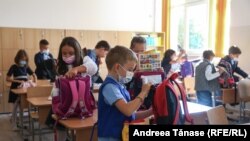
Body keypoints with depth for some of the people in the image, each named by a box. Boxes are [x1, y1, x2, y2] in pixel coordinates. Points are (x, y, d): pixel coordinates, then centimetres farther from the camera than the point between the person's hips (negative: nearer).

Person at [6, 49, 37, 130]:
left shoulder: (26, 67, 4)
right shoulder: (14, 67, -9)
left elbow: (34, 75, 13)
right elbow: (7, 79, -13)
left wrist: (34, 82, -7)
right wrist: (18, 81, -23)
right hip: (16, 89, -4)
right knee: (16, 106, 0)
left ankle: (13, 119, 28)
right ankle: (14, 123, 11)